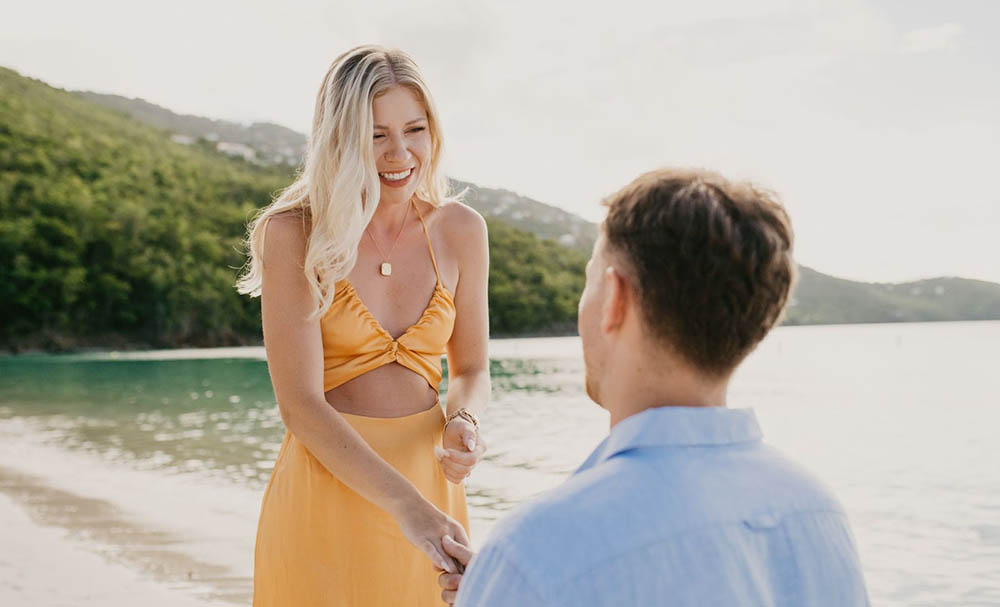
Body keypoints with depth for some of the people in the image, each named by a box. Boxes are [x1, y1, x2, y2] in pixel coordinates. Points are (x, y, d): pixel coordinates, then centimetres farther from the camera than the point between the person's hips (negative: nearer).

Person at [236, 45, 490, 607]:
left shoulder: (459, 230, -2)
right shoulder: (295, 234, -13)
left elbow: (472, 370, 8)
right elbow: (300, 404, -18)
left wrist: (464, 421, -15)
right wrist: (404, 504, -29)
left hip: (426, 475, 3)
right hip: (326, 483, -3)